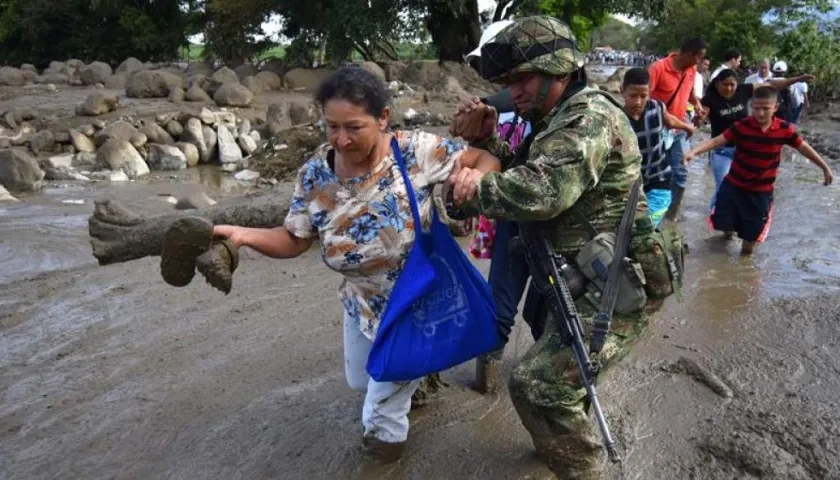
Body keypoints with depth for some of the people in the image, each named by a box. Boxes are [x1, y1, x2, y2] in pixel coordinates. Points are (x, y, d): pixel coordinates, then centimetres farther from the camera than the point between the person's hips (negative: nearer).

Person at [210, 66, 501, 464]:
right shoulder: (315, 174, -16)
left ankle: (385, 431, 49)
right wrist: (244, 235, -27)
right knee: (359, 379, 29)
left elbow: (486, 160, -19)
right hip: (363, 301, 5)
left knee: (383, 409, 13)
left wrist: (472, 176, -42)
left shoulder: (416, 150, -27)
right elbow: (294, 240, -9)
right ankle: (413, 374, 61)